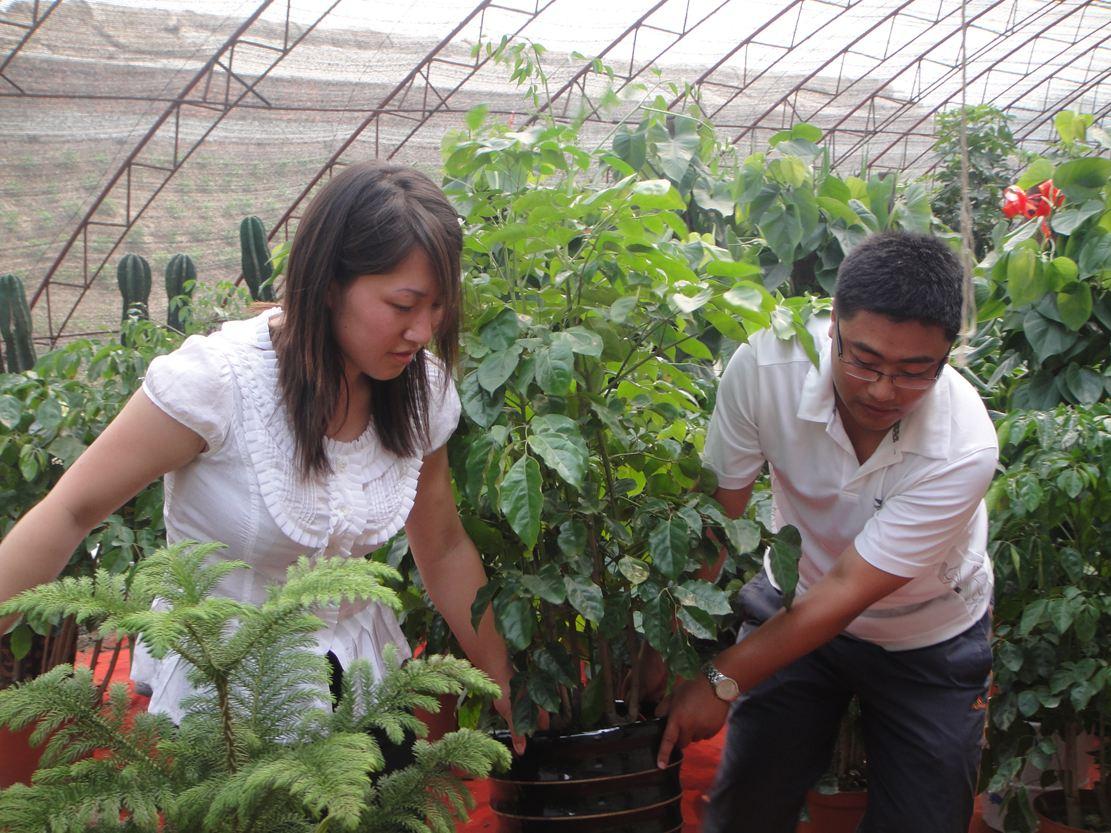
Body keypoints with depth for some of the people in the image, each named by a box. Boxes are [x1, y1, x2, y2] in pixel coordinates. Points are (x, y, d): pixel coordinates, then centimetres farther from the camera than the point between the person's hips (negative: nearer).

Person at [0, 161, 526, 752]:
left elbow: (444, 550, 5)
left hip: (356, 669, 5)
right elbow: (70, 513, -19)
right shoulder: (217, 378, -25)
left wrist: (504, 688, 10)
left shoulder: (421, 391, -8)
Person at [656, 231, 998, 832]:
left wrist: (723, 681, -29)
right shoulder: (767, 365, -28)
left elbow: (849, 590, -29)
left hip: (928, 639, -1)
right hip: (796, 603, 2)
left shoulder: (964, 446, -33)